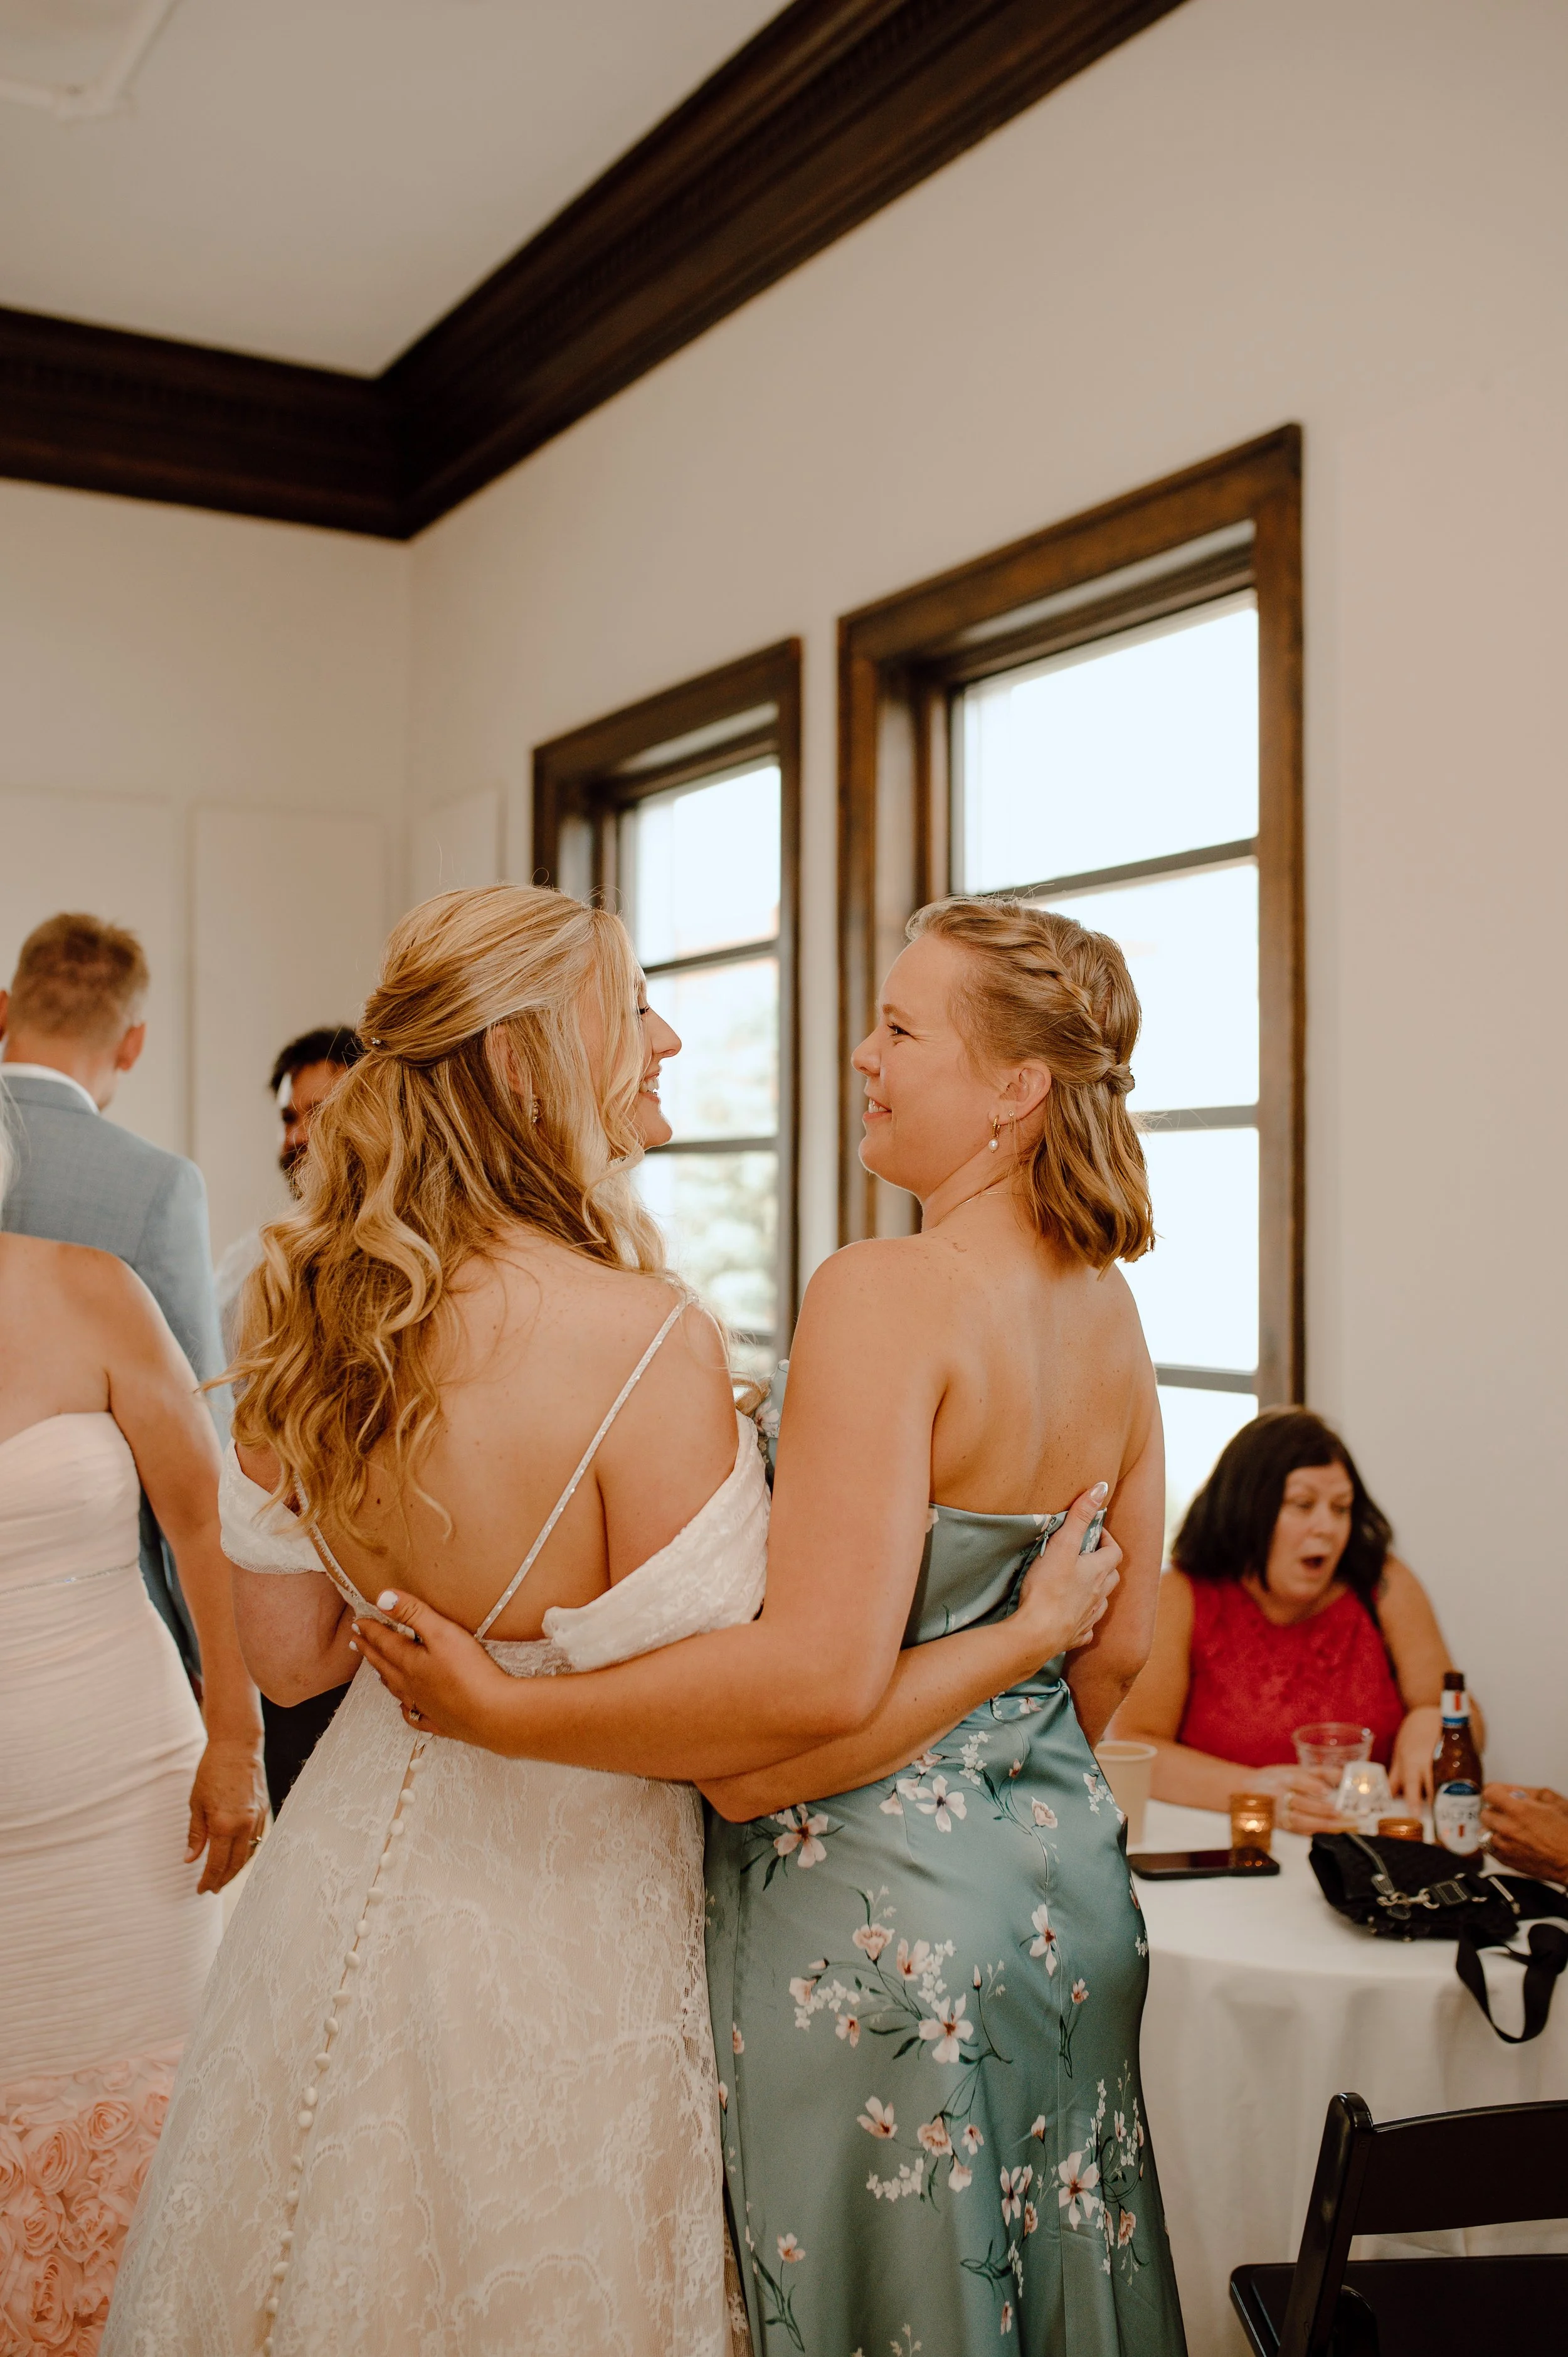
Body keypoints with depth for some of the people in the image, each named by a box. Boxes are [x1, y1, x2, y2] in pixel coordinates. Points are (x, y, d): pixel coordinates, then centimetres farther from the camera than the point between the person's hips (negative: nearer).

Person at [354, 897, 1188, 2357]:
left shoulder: (886, 1293, -23)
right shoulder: (1109, 1308, 2)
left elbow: (819, 1674, -28)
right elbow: (1119, 1644, 9)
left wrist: (505, 1712, -21)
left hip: (873, 1917, -8)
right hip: (1061, 1890, 8)